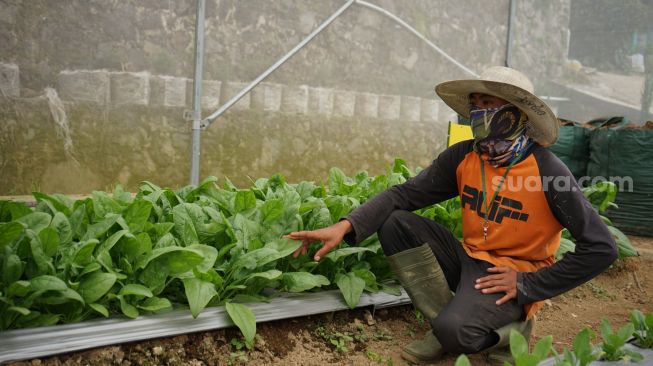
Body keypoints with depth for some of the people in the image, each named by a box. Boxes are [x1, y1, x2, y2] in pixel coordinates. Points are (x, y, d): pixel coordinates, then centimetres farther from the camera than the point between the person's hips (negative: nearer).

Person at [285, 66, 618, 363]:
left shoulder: (547, 170, -17)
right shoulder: (462, 157, -5)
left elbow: (601, 248, -14)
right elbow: (404, 194, -10)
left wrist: (529, 284, -15)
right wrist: (346, 226, -26)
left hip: (512, 276, -5)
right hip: (469, 259, 6)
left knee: (453, 329, -32)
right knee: (395, 223, -13)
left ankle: (512, 328, 2)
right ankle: (444, 322, -9)